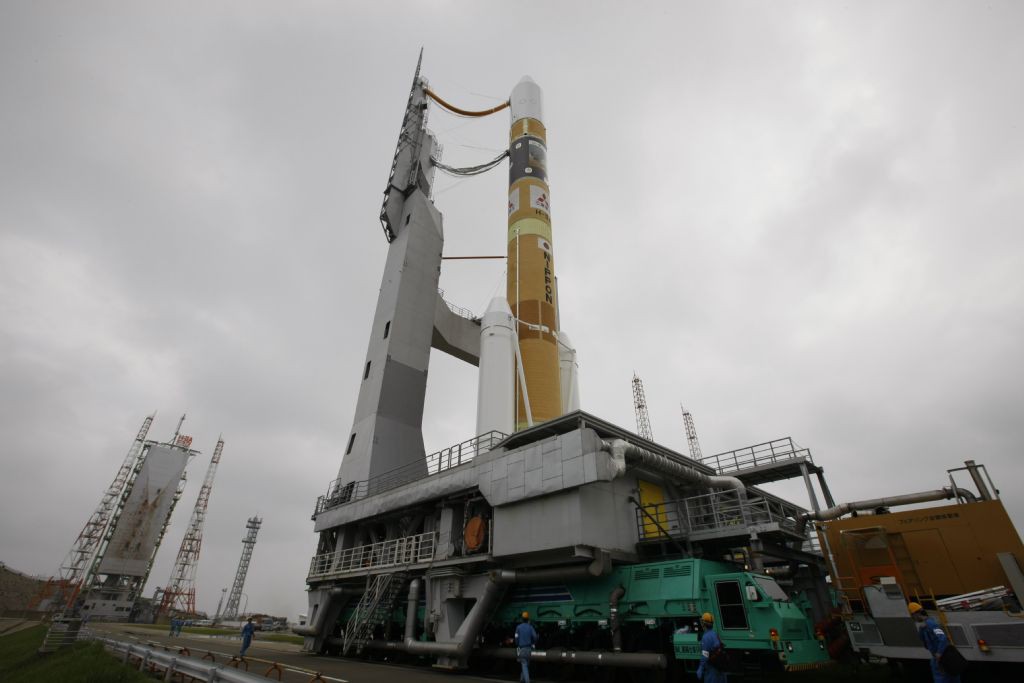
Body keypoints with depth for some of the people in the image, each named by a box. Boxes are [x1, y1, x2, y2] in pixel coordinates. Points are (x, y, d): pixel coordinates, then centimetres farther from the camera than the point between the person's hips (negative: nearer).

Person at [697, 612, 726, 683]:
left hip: (711, 669, -9)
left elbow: (704, 657, -21)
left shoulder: (706, 637, -20)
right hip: (719, 668, 9)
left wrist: (700, 670, -14)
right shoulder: (715, 634, 7)